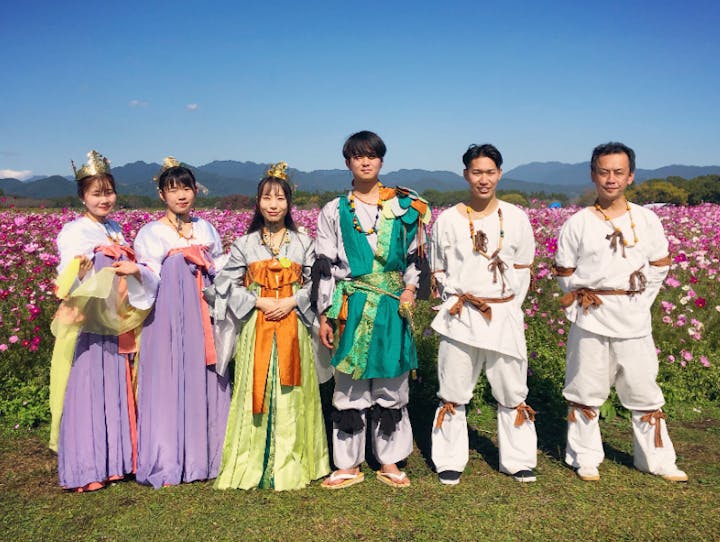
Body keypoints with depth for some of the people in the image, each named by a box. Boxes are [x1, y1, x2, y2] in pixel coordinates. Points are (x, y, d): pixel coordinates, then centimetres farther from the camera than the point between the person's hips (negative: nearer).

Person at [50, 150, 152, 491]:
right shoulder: (73, 232, -6)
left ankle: (113, 460, 20)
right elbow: (67, 282, -12)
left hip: (114, 322, 6)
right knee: (84, 391, -2)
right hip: (83, 325, -6)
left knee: (114, 391, 10)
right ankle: (83, 469, 7)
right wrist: (81, 271, -34)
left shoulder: (116, 230, 12)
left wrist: (134, 270, -6)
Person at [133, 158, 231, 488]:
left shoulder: (206, 229, 14)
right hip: (168, 316, -3)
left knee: (205, 380, 5)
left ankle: (204, 455, 18)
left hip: (204, 316, 3)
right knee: (169, 382, -1)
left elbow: (220, 272, 17)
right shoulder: (151, 233, 3)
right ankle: (168, 462, 10)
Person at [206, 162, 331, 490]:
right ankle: (254, 462, 14)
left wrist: (292, 301, -12)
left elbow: (313, 283, 5)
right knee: (257, 390, 2)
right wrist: (259, 302, -11)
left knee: (290, 393, 4)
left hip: (293, 326, 0)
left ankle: (290, 461, 16)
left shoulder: (302, 242, 5)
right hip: (256, 326, 0)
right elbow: (228, 284, 2)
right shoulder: (244, 244, 4)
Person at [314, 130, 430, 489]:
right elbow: (324, 267, 4)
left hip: (392, 307, 1)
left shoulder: (404, 206, 6)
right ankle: (349, 465, 18)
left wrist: (410, 289, -8)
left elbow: (415, 254, 9)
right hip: (350, 307, 0)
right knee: (349, 385, 4)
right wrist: (324, 316, 0)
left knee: (391, 383, 8)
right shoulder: (334, 211, 5)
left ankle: (389, 462, 22)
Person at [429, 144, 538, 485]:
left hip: (505, 316, 1)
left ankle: (518, 460, 27)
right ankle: (450, 461, 22)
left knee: (512, 391, 10)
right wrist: (457, 297, -3)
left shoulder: (516, 218, 4)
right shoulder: (448, 220, 1)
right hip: (460, 317, -1)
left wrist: (509, 304, 0)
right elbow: (438, 272, 8)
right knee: (453, 392, 7)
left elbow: (523, 271, 9)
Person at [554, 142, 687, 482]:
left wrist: (640, 298, 0)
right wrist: (581, 297, -5)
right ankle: (585, 458, 23)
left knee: (643, 390, 11)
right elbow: (565, 272, 4)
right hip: (591, 317, -1)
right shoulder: (578, 223, -2)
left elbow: (660, 265, 9)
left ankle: (657, 459, 27)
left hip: (634, 319, 2)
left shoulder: (646, 220, 3)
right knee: (585, 390, 8)